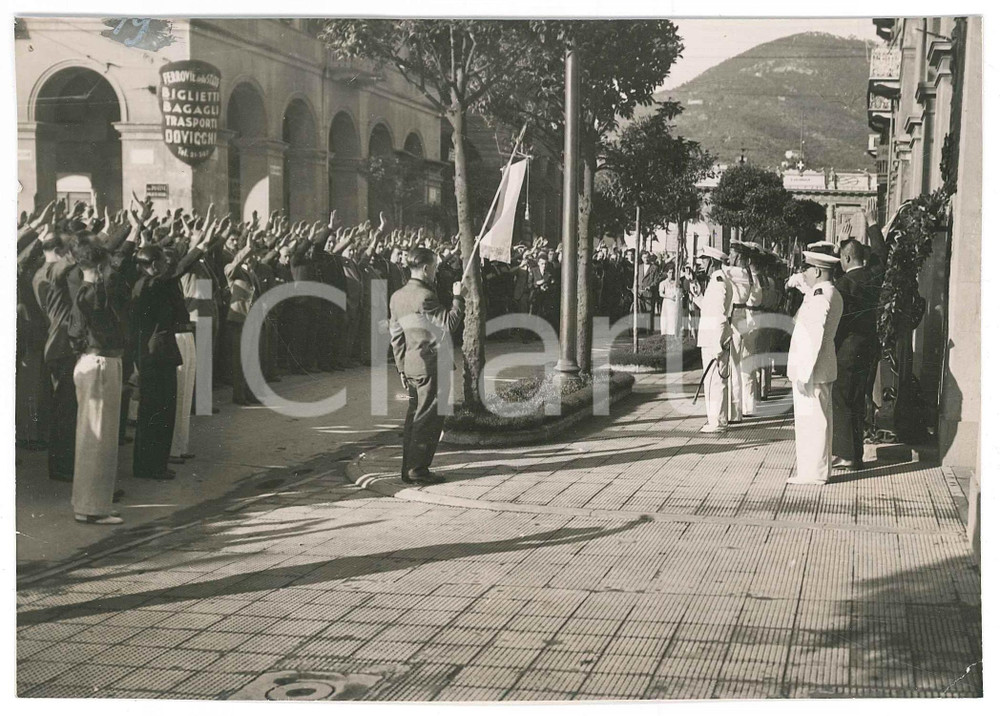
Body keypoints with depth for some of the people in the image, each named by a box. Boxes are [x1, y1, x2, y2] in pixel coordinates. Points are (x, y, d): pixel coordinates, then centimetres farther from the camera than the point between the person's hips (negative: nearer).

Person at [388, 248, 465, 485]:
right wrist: (458, 298, -7)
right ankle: (418, 469, 0)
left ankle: (409, 469, 17)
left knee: (414, 416, 13)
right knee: (429, 418, -2)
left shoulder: (397, 297, 10)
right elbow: (448, 323, -19)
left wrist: (401, 367, 17)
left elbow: (395, 336, 13)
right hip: (432, 365, -9)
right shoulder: (425, 296, -18)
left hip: (411, 365, 9)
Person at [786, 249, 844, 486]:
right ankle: (818, 468, 25)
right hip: (823, 369, 11)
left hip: (811, 370, -11)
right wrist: (806, 287, 18)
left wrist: (804, 374, -23)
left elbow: (813, 339, -23)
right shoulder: (833, 295, 13)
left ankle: (812, 473, -1)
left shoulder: (819, 298, -19)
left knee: (810, 420, -5)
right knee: (819, 419, 16)